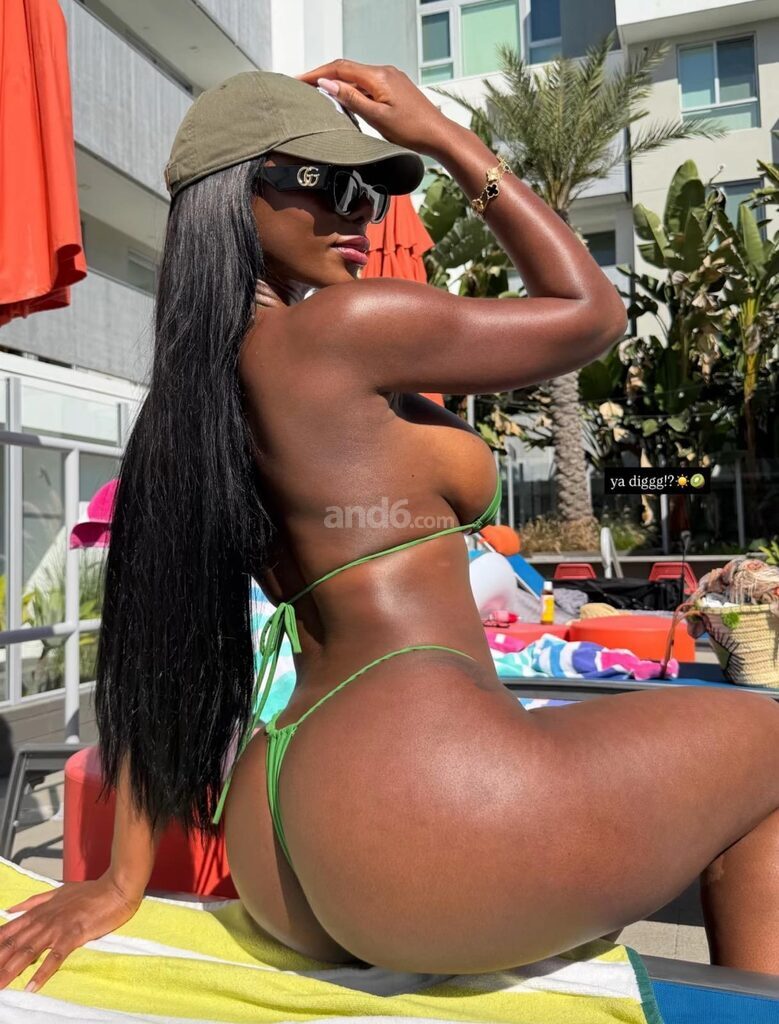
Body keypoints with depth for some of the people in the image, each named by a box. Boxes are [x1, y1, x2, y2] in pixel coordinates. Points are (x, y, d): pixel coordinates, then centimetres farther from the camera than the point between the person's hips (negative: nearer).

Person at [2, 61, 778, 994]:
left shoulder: (184, 406, 13)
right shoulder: (342, 326, -11)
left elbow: (155, 634, 11)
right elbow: (592, 312, 1)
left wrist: (123, 878, 15)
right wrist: (447, 138, 5)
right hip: (426, 797, -9)